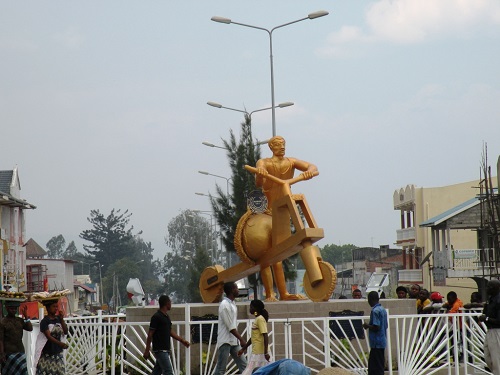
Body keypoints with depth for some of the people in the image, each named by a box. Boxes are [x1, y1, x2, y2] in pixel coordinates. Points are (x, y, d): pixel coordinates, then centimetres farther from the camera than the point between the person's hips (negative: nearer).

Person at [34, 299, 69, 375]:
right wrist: (61, 344, -30)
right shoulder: (44, 321, -10)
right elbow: (48, 336, -20)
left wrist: (62, 319, -7)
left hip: (58, 352, 5)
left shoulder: (58, 319, 6)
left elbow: (65, 332, 1)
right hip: (47, 354, -5)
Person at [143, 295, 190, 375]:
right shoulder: (156, 317, -13)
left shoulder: (167, 317, 14)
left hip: (165, 350, 9)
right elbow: (150, 334, -13)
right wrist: (147, 350, -13)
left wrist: (181, 340, 15)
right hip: (160, 350, -9)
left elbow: (170, 331, 23)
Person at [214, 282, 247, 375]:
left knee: (243, 365, 5)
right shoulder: (225, 305, -16)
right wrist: (241, 339, -18)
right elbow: (230, 327, -19)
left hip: (234, 342, 9)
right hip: (225, 342, -9)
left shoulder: (232, 304, 13)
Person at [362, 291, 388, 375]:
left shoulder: (375, 311, -16)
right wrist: (369, 325, 19)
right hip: (382, 341, 9)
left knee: (377, 368, -6)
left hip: (377, 343, -9)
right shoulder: (383, 310, 13)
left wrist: (367, 326, -6)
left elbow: (376, 327, -23)